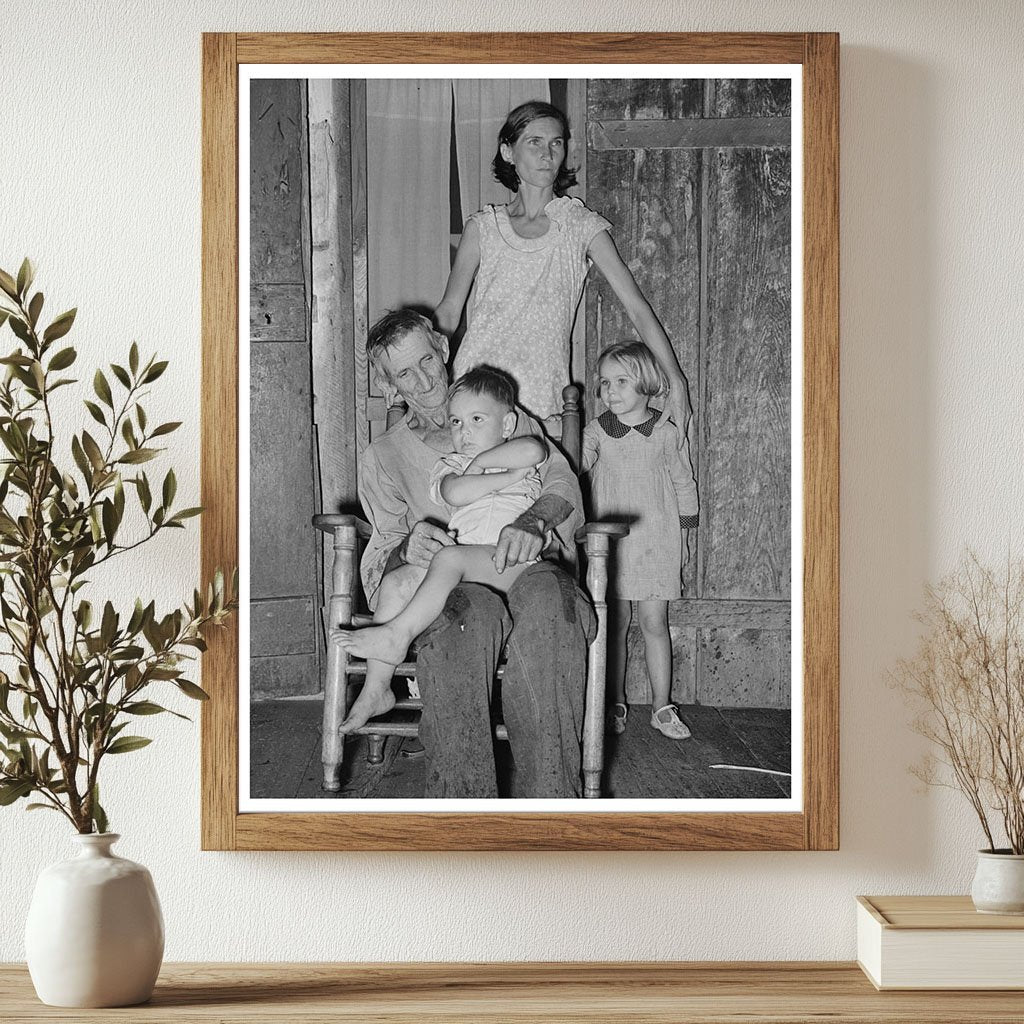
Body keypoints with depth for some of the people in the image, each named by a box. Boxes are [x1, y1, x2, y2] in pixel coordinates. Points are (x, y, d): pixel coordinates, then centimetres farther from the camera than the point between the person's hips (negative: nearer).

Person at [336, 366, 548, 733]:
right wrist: (508, 477, -4)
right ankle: (376, 690, -18)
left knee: (450, 558, -33)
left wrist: (480, 461, 1)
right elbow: (455, 493, -3)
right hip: (463, 564, 5)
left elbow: (533, 449, -12)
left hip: (515, 561, -5)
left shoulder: (524, 461, 16)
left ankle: (396, 634, -33)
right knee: (395, 582, -15)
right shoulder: (448, 465, 23)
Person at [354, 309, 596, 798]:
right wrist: (407, 548, -16)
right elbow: (384, 549, 12)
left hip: (526, 569, 1)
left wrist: (534, 521, -17)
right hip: (442, 589, 0)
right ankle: (462, 798, -49)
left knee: (543, 592, -40)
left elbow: (563, 484, 9)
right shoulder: (381, 458, 26)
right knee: (473, 608, -41)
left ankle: (547, 794, -49)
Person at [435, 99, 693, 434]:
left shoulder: (581, 225, 4)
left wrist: (675, 381, -7)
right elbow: (447, 312, 15)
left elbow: (637, 307, 0)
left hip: (541, 395, -1)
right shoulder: (483, 226, 9)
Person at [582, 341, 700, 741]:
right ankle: (615, 705, 15)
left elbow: (684, 482, 9)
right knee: (614, 624, 5)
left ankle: (661, 707, 10)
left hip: (656, 541, -1)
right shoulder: (596, 432, 2)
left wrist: (685, 532, 11)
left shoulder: (665, 432, 0)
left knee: (655, 623, 2)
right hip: (610, 543, 1)